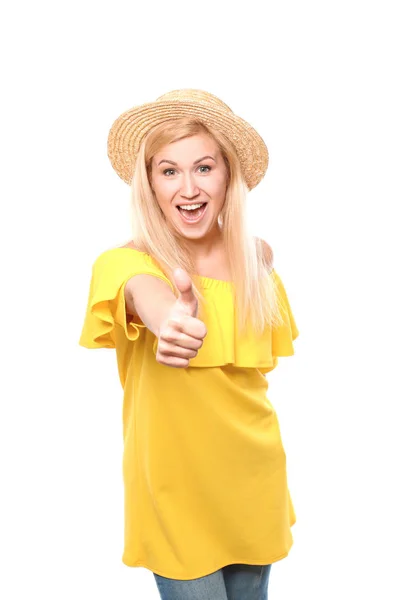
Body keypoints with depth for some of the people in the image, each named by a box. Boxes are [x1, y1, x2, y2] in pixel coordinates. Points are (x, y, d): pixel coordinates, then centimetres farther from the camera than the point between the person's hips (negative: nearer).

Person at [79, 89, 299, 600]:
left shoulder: (257, 261, -3)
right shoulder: (125, 261, -17)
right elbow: (140, 290, -44)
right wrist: (165, 316, -63)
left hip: (253, 477, 4)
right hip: (174, 487, -4)